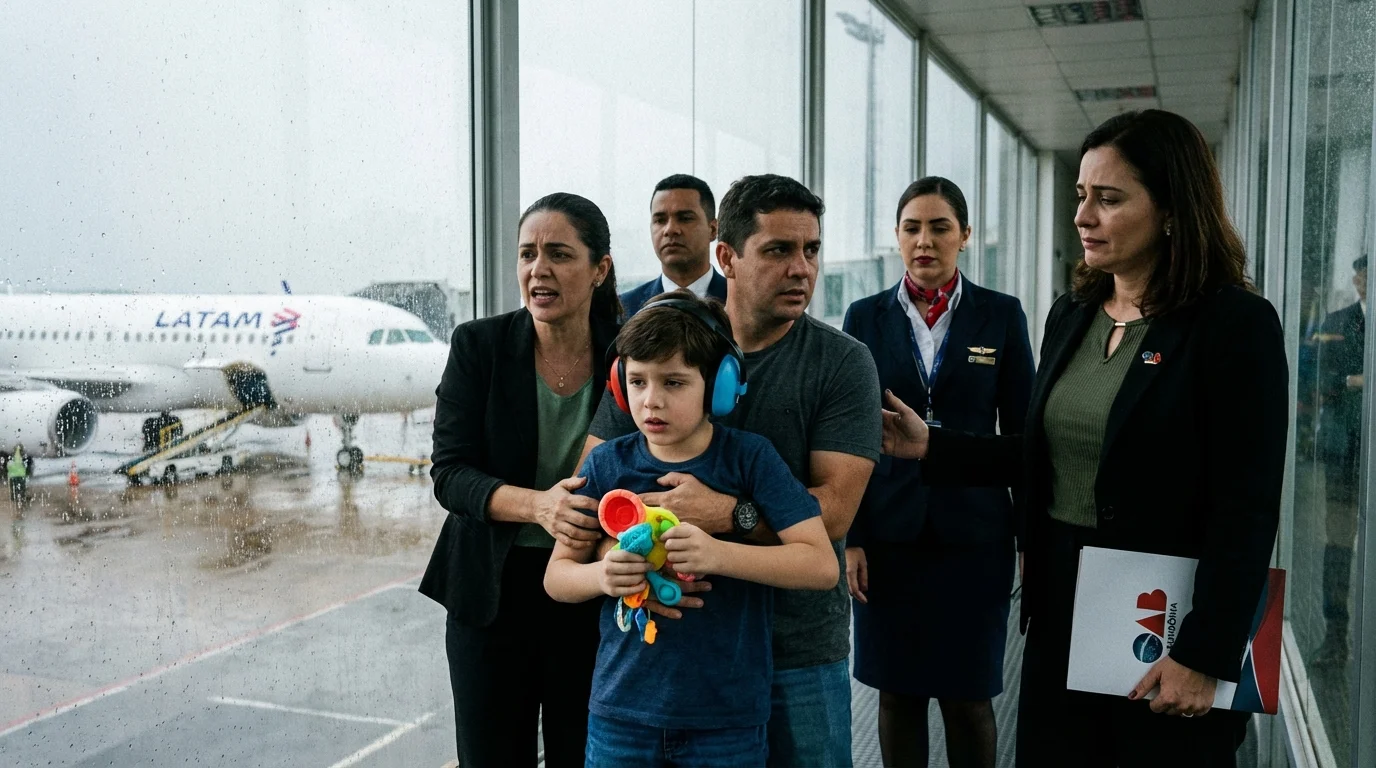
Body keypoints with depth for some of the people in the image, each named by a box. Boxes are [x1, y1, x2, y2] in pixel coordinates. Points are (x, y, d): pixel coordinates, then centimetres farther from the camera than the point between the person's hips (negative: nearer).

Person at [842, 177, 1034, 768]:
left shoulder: (1001, 315, 2)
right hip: (887, 533, 1)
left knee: (968, 697, 5)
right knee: (897, 692, 9)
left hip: (974, 534, -1)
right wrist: (847, 536, -3)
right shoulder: (866, 318, 4)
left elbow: (1021, 432, 3)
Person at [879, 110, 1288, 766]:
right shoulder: (1070, 315, 8)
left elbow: (1247, 511, -15)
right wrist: (932, 447, 3)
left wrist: (1203, 657, -17)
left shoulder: (1236, 325, -12)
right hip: (1060, 614, 6)